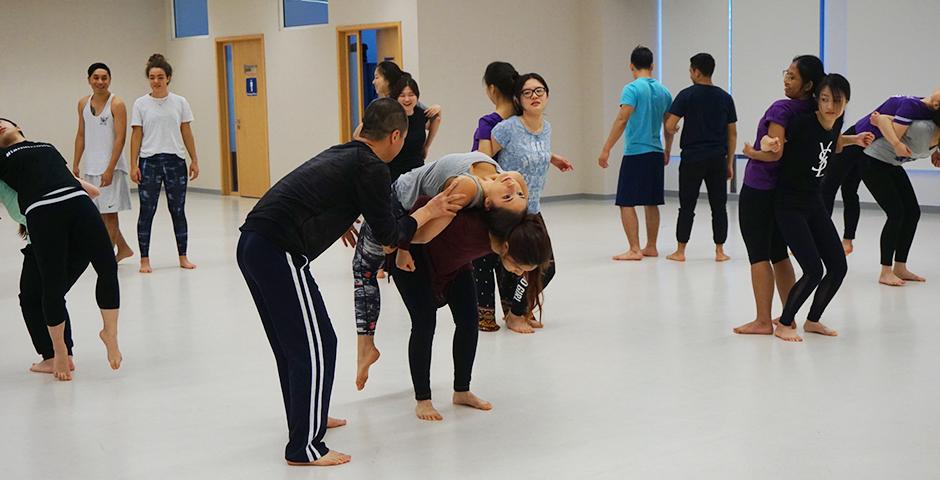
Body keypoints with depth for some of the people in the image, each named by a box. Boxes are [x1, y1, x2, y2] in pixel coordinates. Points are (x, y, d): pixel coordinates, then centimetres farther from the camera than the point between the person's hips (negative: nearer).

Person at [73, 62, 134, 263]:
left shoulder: (116, 104, -8)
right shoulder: (83, 104, 9)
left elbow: (120, 138, -13)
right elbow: (81, 135, 15)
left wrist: (109, 169, -19)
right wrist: (75, 164, 8)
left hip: (110, 167, -6)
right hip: (90, 167, 7)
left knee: (109, 213, -3)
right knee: (98, 213, 13)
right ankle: (123, 248, 27)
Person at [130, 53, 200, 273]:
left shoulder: (180, 102, 3)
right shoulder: (141, 104, 0)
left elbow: (187, 133, 7)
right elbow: (136, 136, 1)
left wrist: (194, 160, 5)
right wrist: (133, 165, -4)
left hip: (175, 161, 1)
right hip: (149, 162, -1)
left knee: (178, 211, 8)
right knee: (147, 212, 1)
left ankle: (183, 257, 16)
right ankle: (144, 259, 7)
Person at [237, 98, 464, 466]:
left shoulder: (340, 154, 20)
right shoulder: (371, 167, -5)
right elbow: (388, 235, 0)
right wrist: (429, 211, 11)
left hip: (252, 243, 9)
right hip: (280, 253, -9)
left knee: (290, 341, 23)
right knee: (316, 346, 0)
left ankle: (306, 418, 39)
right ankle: (305, 447, 7)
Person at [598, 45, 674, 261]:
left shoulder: (632, 89, -9)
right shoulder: (663, 91, 11)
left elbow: (622, 120, -19)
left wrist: (606, 149, -18)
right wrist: (667, 152, 29)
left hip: (635, 153, -7)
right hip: (656, 154, 7)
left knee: (626, 203, -3)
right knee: (651, 203, 13)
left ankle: (634, 249, -7)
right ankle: (651, 247, 19)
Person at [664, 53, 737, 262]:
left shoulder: (687, 95, -6)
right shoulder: (725, 97, 6)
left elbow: (670, 125, -11)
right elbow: (732, 133, 8)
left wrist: (674, 130, 14)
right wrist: (729, 163, 13)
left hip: (692, 158, -3)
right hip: (717, 158, 3)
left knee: (687, 206, 4)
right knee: (719, 206, 7)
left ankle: (680, 251, 7)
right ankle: (720, 251, 8)